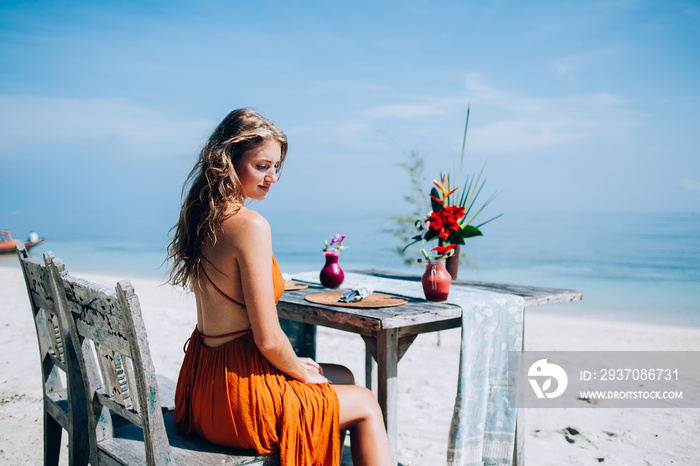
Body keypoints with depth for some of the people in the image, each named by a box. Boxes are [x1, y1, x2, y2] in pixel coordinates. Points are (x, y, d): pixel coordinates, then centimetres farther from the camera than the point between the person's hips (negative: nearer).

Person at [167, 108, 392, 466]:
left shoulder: (200, 215, 5)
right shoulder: (250, 225, -23)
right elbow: (268, 339, -23)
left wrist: (294, 363, 14)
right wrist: (302, 372, -2)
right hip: (237, 396, -9)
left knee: (344, 378, 26)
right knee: (365, 404, 13)